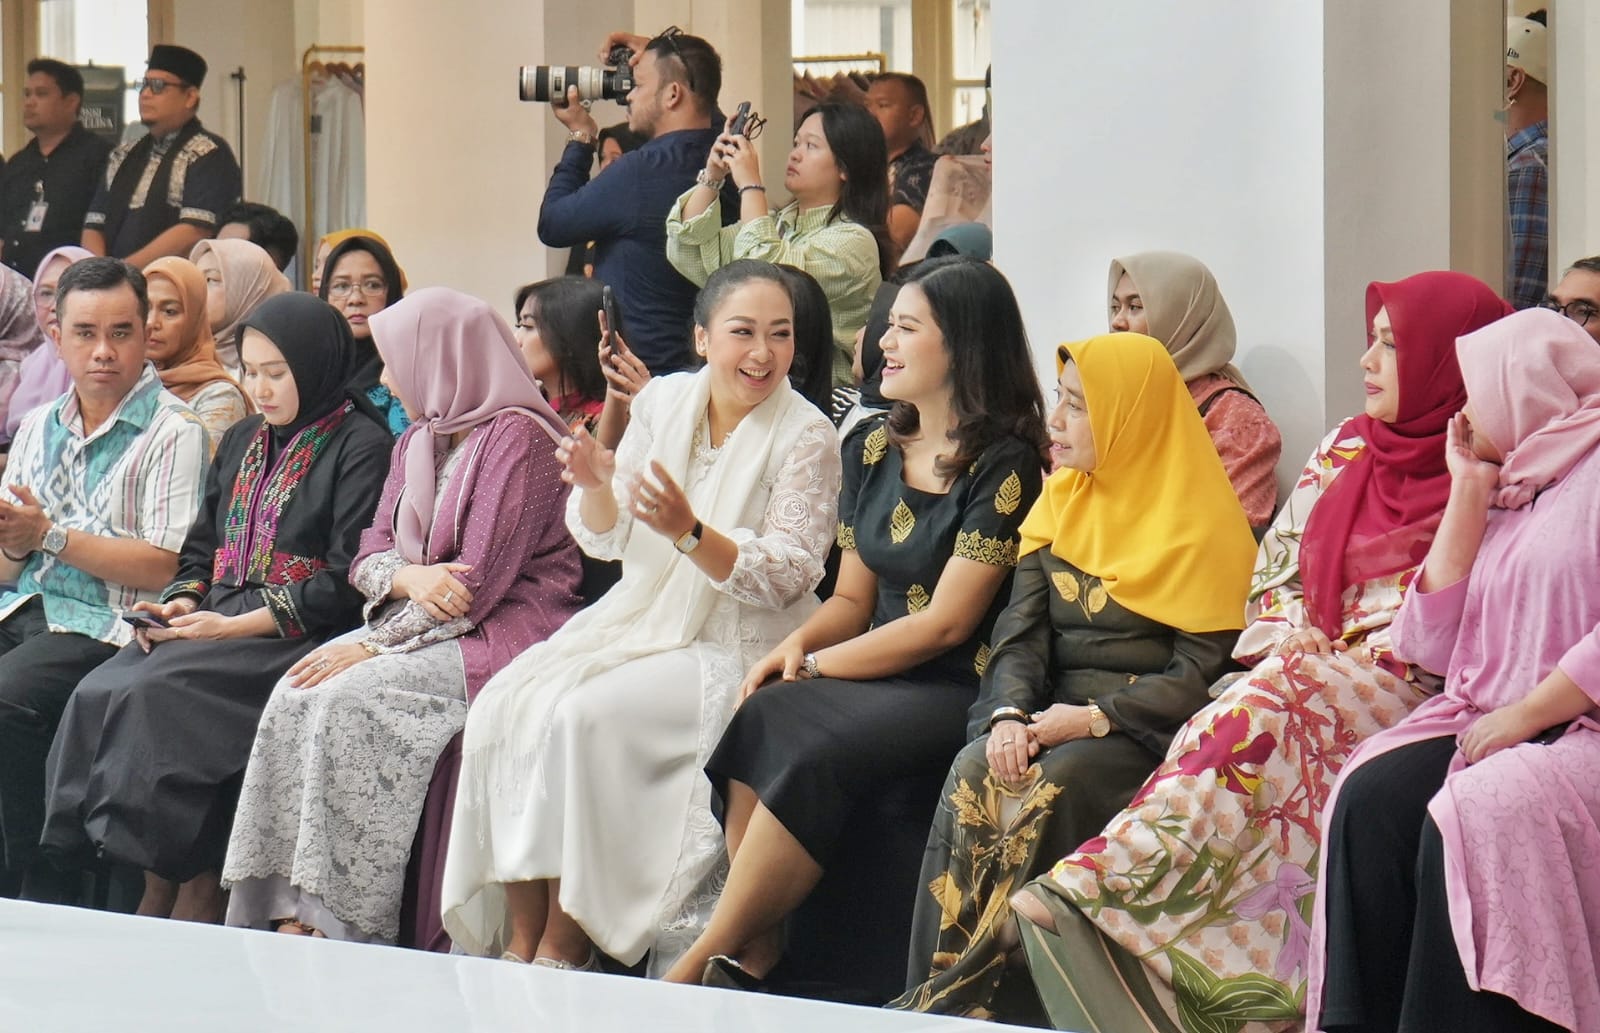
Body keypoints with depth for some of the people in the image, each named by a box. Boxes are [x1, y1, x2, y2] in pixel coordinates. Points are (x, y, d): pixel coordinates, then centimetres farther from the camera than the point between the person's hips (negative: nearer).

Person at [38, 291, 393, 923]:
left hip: (297, 637, -7)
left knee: (157, 695, -31)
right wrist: (180, 604, 0)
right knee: (99, 694, -21)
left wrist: (235, 626, -16)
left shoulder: (360, 447, -3)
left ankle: (190, 896, -22)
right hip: (215, 623, 7)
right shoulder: (242, 442, 21)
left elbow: (345, 582, -11)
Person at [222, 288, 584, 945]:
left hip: (503, 632, -8)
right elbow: (369, 555, 12)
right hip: (419, 621, 8)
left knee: (351, 698, -28)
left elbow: (479, 579, -17)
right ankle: (291, 909, -23)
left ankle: (347, 922, -25)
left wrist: (373, 645, -17)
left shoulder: (519, 437, -10)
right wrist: (409, 575, -12)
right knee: (295, 695, -17)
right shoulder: (415, 444, 18)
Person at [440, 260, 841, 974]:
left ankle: (564, 948, -17)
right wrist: (595, 486, -12)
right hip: (638, 622, 6)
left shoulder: (806, 439, -9)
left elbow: (783, 579, -14)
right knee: (505, 706, -18)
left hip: (734, 649, -6)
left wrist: (689, 531, -28)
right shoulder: (664, 401, 6)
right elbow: (606, 541, 11)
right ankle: (520, 939, -13)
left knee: (583, 716, -28)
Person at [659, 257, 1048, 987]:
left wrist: (815, 666, -12)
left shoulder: (1005, 466, -8)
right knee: (761, 721, -26)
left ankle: (699, 966, -24)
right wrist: (797, 644, -4)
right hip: (876, 678, 7)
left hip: (956, 693, -7)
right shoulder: (872, 447, 15)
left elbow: (945, 623, -12)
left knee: (810, 748, -32)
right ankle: (756, 956, -28)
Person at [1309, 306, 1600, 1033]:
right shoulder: (1503, 493, 20)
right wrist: (1468, 494, 10)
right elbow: (1433, 645, 10)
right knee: (1370, 798, -21)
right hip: (1486, 721, 7)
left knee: (1476, 815, -33)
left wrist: (1525, 715, -17)